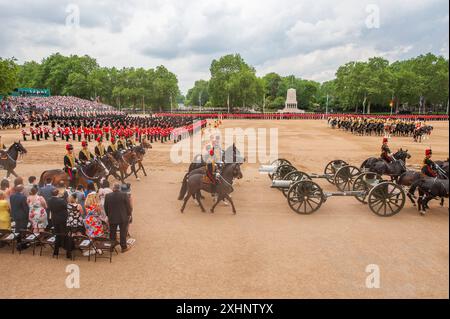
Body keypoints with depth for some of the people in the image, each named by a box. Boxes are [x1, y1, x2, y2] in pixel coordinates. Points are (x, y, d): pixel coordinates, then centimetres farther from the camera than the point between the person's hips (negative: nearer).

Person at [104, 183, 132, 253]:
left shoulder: (107, 196, -6)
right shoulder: (124, 195, -15)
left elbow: (106, 208, 3)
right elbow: (128, 206, -9)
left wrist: (108, 215, 17)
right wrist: (129, 214, 5)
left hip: (112, 218, 2)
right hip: (123, 218, -2)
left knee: (112, 233, 17)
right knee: (123, 232, 10)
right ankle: (124, 247, 17)